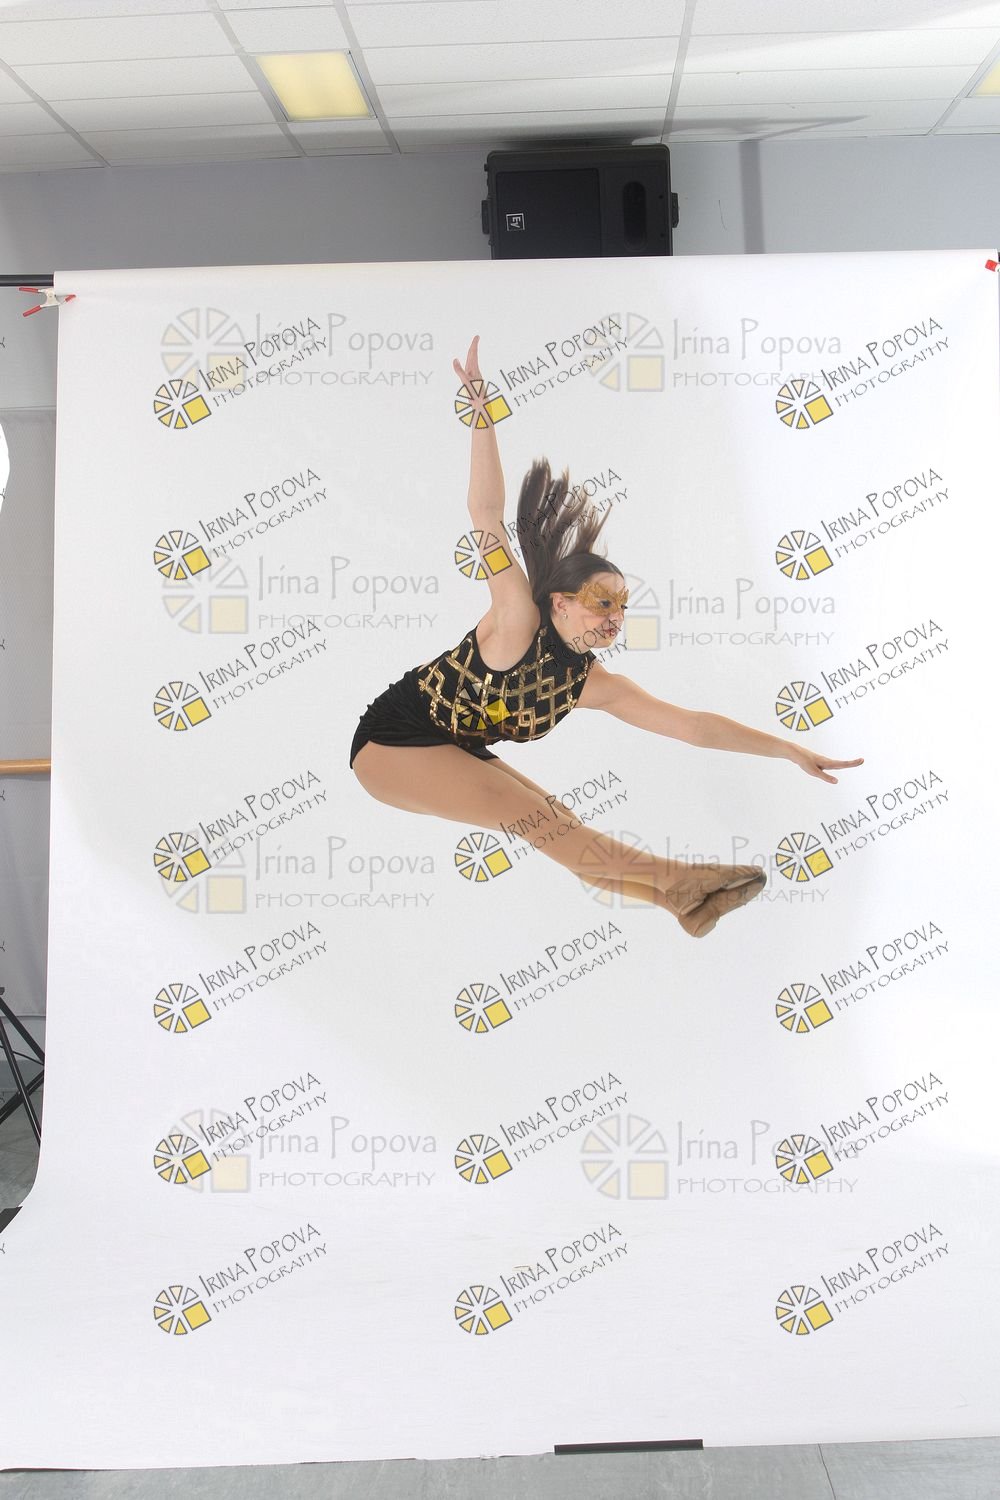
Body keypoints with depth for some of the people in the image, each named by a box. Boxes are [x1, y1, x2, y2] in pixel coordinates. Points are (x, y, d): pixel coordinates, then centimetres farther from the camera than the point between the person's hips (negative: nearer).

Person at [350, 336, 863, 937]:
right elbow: (487, 515, -32)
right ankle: (672, 876, -11)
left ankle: (677, 897, 4)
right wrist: (481, 407, -39)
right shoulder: (517, 619, -23)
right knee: (532, 814, -17)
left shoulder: (594, 685, -7)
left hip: (454, 751, 6)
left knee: (557, 822, -2)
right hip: (392, 737, -6)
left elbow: (692, 723, -9)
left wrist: (790, 750, -12)